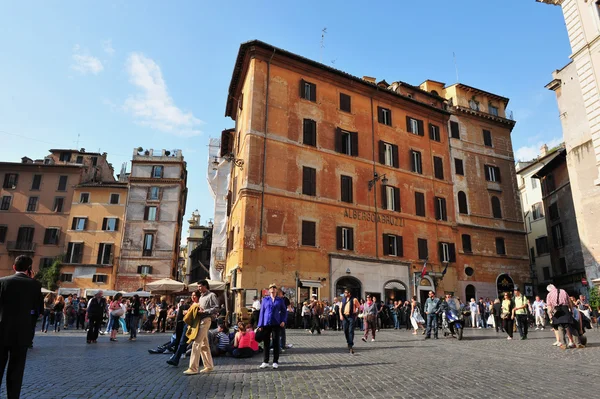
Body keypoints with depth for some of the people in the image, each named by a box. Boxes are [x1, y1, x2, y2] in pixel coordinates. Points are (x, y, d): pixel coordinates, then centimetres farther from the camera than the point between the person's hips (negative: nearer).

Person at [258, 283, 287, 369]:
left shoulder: (280, 300, 4)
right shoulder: (265, 299, 5)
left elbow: (284, 311, 8)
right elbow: (262, 312, 5)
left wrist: (283, 321, -8)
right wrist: (260, 325, 2)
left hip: (276, 324, 0)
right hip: (266, 324, 1)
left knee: (276, 342, 5)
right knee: (266, 343, 6)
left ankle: (275, 362, 13)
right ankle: (265, 362, 16)